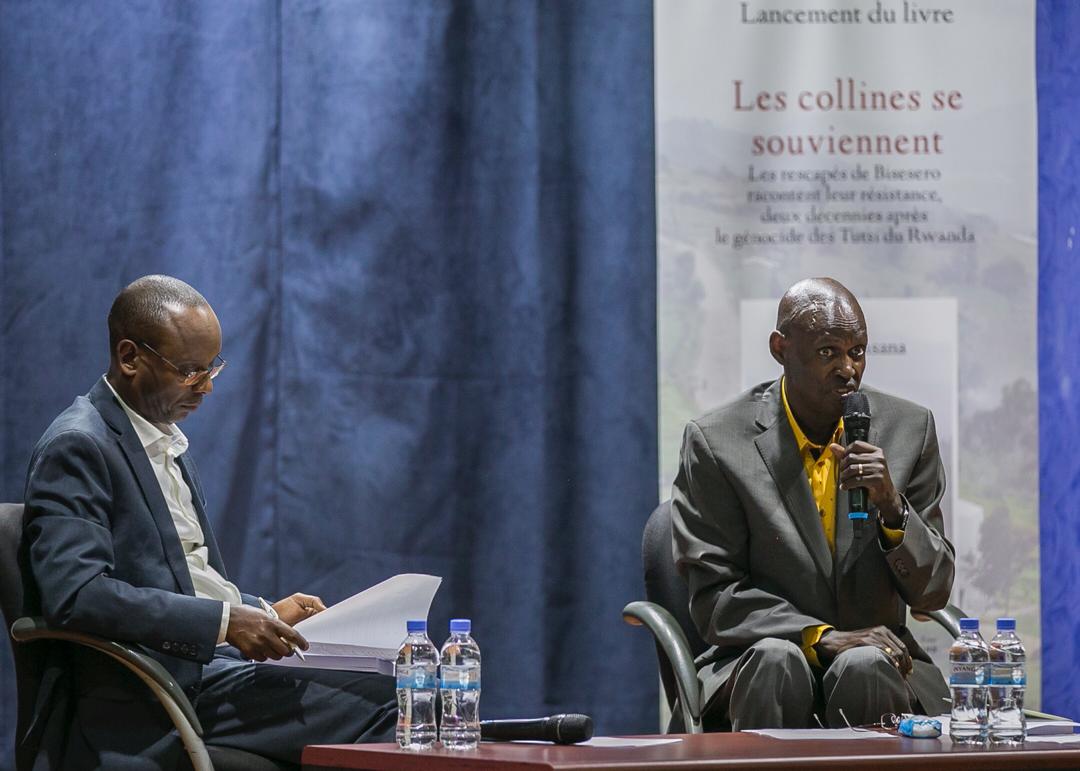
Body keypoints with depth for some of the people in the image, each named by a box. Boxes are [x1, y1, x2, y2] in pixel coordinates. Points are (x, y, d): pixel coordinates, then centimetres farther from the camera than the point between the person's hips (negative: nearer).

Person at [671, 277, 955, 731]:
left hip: (875, 661, 2)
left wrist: (892, 505, -16)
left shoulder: (908, 430, 3)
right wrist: (820, 637, -22)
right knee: (777, 659, -34)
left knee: (863, 666, -32)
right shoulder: (716, 442, -4)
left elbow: (933, 593, 4)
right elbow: (713, 599, -7)